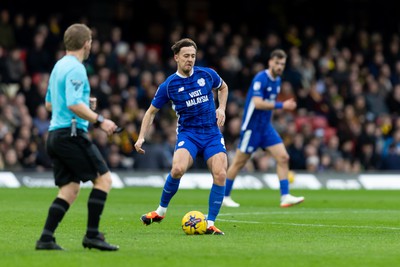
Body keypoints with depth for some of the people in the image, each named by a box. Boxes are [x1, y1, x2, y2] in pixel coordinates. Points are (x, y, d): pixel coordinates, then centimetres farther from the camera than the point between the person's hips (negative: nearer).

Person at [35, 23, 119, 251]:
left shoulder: (59, 66, 19)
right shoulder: (76, 69, -11)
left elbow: (49, 104, 26)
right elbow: (74, 105, -22)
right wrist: (100, 120, -18)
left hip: (55, 134, 10)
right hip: (72, 133, -10)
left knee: (70, 189, 8)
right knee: (104, 179, -5)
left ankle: (46, 239, 0)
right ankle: (92, 235, -8)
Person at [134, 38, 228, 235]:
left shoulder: (207, 75, 1)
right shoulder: (168, 85, -3)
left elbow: (223, 87, 23)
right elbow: (151, 111, 7)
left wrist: (221, 109, 6)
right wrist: (141, 137, -3)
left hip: (212, 134, 2)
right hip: (187, 133, -2)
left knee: (220, 174, -16)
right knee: (178, 169, -28)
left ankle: (210, 224, -6)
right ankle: (161, 210, -5)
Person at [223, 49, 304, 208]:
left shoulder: (277, 80, 9)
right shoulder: (260, 79, -18)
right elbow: (257, 103, -29)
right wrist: (281, 105, -30)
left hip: (266, 127, 8)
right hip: (252, 127, -8)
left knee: (283, 157, -5)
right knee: (239, 162, 2)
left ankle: (285, 197, -7)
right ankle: (224, 196, 16)